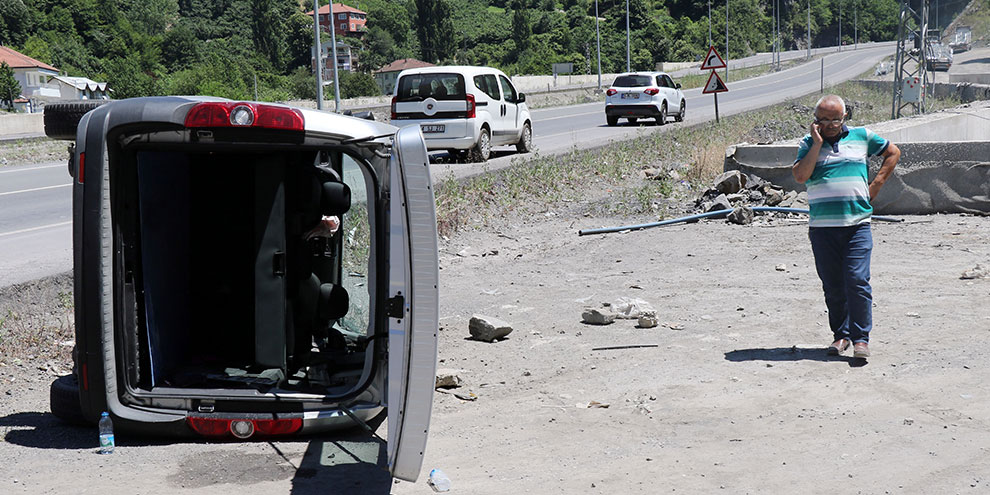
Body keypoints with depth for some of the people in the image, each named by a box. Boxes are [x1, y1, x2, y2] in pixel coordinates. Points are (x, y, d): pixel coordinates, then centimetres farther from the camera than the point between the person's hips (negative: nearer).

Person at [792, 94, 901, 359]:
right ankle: (841, 335, 20)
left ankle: (861, 338, -2)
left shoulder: (862, 136, 10)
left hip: (857, 224, -1)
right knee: (832, 286, 6)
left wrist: (876, 184, 13)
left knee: (857, 281, -10)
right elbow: (800, 176, -7)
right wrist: (817, 144, -9)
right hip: (822, 226, 1)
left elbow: (893, 152, 23)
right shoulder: (808, 143, 8)